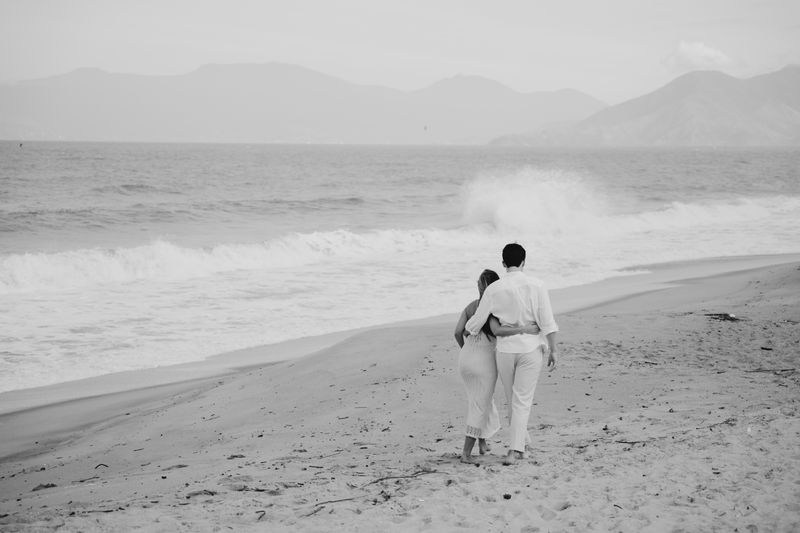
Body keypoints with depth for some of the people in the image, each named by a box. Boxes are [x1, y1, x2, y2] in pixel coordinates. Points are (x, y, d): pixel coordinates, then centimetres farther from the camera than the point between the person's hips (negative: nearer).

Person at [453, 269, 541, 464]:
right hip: (484, 362, -6)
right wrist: (525, 329, -28)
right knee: (480, 406, 3)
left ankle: (482, 444, 34)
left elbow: (458, 332, -1)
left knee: (480, 401, 25)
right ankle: (466, 453, -2)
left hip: (465, 359, 6)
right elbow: (497, 331, -30)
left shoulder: (470, 306, 4)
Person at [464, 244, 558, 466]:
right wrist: (552, 350, 0)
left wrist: (463, 334, 21)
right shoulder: (536, 286, -9)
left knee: (513, 399, 20)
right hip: (531, 349, -1)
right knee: (522, 401, 1)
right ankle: (514, 450, -9)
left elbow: (476, 322, 0)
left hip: (505, 349, 1)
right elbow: (547, 322, -10)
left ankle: (521, 442, 34)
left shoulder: (494, 289, -7)